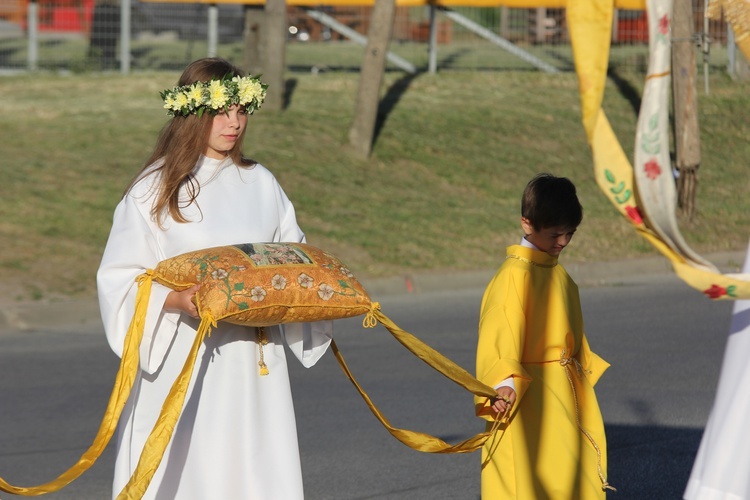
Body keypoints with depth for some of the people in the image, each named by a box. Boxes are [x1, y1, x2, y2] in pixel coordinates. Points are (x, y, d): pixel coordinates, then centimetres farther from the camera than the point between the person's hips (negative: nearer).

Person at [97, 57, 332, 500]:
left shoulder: (261, 185, 10)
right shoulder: (155, 190, -2)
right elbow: (120, 280, -5)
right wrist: (174, 300, -23)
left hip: (254, 365, 4)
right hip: (182, 361, -4)